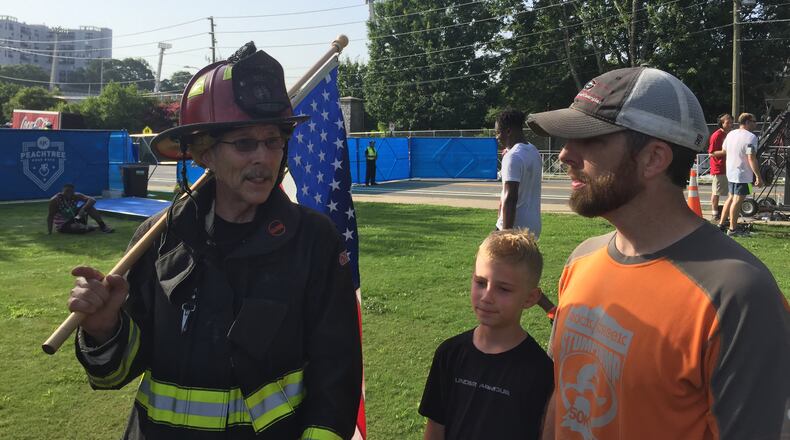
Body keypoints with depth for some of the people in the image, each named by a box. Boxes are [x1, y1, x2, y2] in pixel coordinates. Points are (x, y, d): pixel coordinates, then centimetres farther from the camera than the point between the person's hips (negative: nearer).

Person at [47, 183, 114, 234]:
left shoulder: (76, 196, -12)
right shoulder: (55, 200, -22)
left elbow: (92, 200, -23)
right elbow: (50, 216, -21)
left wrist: (83, 209, -39)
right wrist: (49, 232, -28)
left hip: (75, 219, 5)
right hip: (63, 225, -5)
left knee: (88, 205, -16)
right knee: (82, 229, -35)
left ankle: (102, 225, -12)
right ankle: (88, 227, 2)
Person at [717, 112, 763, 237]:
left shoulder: (731, 134, 8)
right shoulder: (750, 137, -17)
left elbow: (724, 150, 21)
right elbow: (751, 158, -22)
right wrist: (758, 176, -19)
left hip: (731, 172, 8)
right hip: (743, 174, -8)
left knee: (731, 197, 19)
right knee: (738, 200, -4)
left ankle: (722, 223, 23)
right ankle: (733, 229, 0)